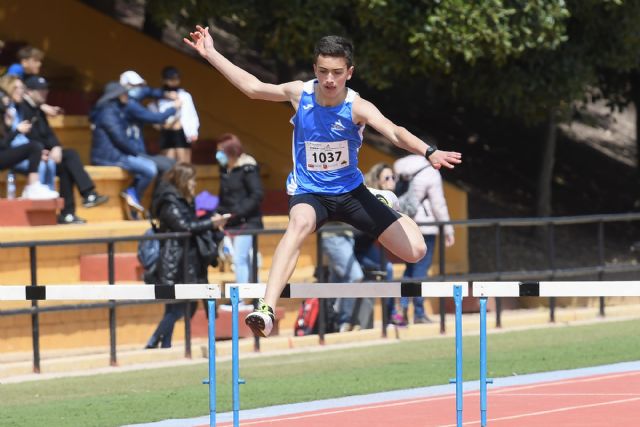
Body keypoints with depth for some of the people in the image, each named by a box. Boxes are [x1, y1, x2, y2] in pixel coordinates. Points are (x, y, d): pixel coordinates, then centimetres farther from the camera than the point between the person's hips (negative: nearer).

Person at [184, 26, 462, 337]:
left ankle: (382, 202, 32)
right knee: (301, 222, -40)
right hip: (309, 194, -1)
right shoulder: (299, 93, -11)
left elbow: (394, 133, -36)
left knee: (415, 251, -4)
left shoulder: (357, 107, -19)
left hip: (351, 191, 1)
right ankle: (267, 309, -54)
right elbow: (253, 87, 6)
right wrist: (210, 54, 8)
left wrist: (428, 152, -56)